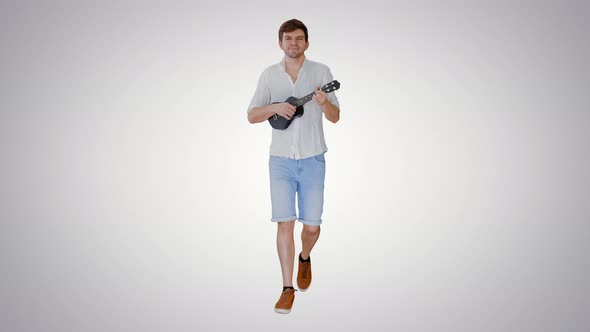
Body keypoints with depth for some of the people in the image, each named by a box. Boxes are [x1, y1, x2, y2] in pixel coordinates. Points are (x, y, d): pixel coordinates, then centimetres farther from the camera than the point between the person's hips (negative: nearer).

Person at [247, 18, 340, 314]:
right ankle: (288, 288, 5)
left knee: (312, 225, 3)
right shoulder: (269, 75, 5)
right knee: (284, 222, -4)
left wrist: (324, 103, -21)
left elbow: (335, 117, 2)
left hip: (312, 159, 0)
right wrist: (274, 108, -15)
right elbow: (251, 116, 5)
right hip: (280, 159, 1)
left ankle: (304, 259, 37)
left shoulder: (321, 72, 2)